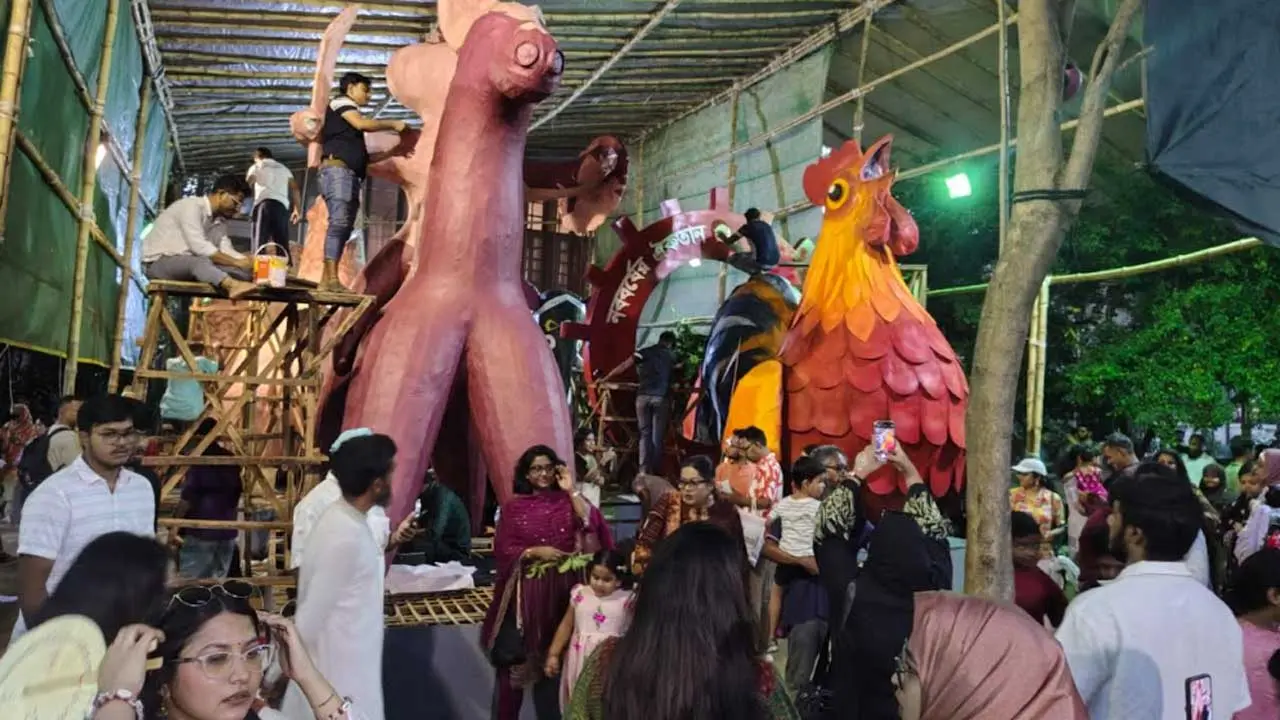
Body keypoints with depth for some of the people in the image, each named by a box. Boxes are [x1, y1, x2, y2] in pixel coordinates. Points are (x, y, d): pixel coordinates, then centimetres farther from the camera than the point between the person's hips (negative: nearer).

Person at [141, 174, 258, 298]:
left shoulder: (219, 220, 10)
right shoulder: (191, 206, -16)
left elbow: (227, 251, -2)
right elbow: (200, 247, -27)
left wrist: (249, 262, -20)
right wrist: (237, 262, -29)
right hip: (158, 262, -9)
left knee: (243, 272, -13)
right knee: (199, 261, -42)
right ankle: (234, 286, -66)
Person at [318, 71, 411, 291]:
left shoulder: (351, 120, 32)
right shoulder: (341, 102, 9)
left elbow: (364, 158, 26)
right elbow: (362, 123, -12)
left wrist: (393, 152, 20)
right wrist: (393, 124, -4)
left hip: (350, 175, 9)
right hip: (337, 169, -9)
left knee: (345, 226, 0)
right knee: (339, 221, -20)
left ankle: (327, 279, -4)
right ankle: (331, 277, -28)